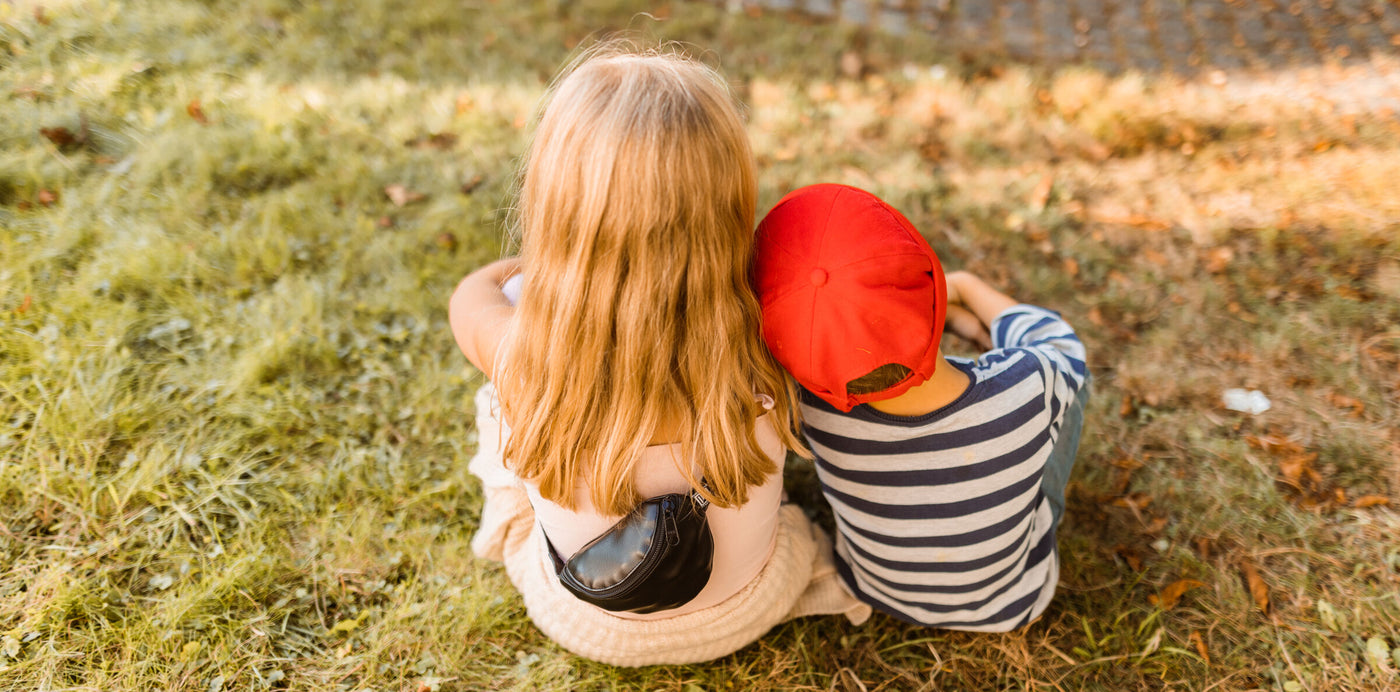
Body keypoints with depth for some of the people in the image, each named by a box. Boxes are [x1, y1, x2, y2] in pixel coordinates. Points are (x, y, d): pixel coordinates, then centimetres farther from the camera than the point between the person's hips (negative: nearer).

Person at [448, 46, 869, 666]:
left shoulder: (523, 358, -36)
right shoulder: (765, 365, -36)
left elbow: (473, 293, -9)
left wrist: (545, 262, 6)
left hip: (580, 623, 0)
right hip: (743, 616, 1)